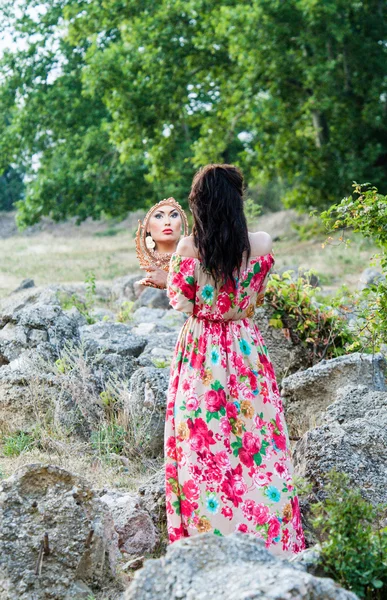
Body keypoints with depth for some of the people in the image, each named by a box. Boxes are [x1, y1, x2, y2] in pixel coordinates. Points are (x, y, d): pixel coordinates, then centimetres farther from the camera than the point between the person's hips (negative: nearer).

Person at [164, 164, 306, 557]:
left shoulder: (188, 248, -15)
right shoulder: (261, 245, -9)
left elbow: (180, 301, -6)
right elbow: (257, 296, 4)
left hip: (200, 350, -1)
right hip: (244, 347, 1)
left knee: (203, 439, 9)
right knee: (255, 435, 10)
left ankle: (207, 530, 17)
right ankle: (270, 536, 16)